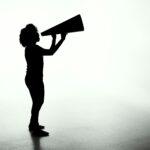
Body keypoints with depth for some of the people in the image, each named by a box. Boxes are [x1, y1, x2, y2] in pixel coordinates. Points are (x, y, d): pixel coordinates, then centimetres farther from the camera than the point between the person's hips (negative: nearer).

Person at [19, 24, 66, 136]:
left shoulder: (32, 47, 13)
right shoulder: (33, 48, -19)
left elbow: (49, 51, 19)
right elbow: (51, 52, -26)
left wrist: (54, 39, 21)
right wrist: (62, 39, -20)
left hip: (34, 79, 11)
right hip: (34, 80, -11)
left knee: (38, 102, 21)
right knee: (37, 103, -2)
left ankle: (33, 124, 35)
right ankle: (35, 129, 7)